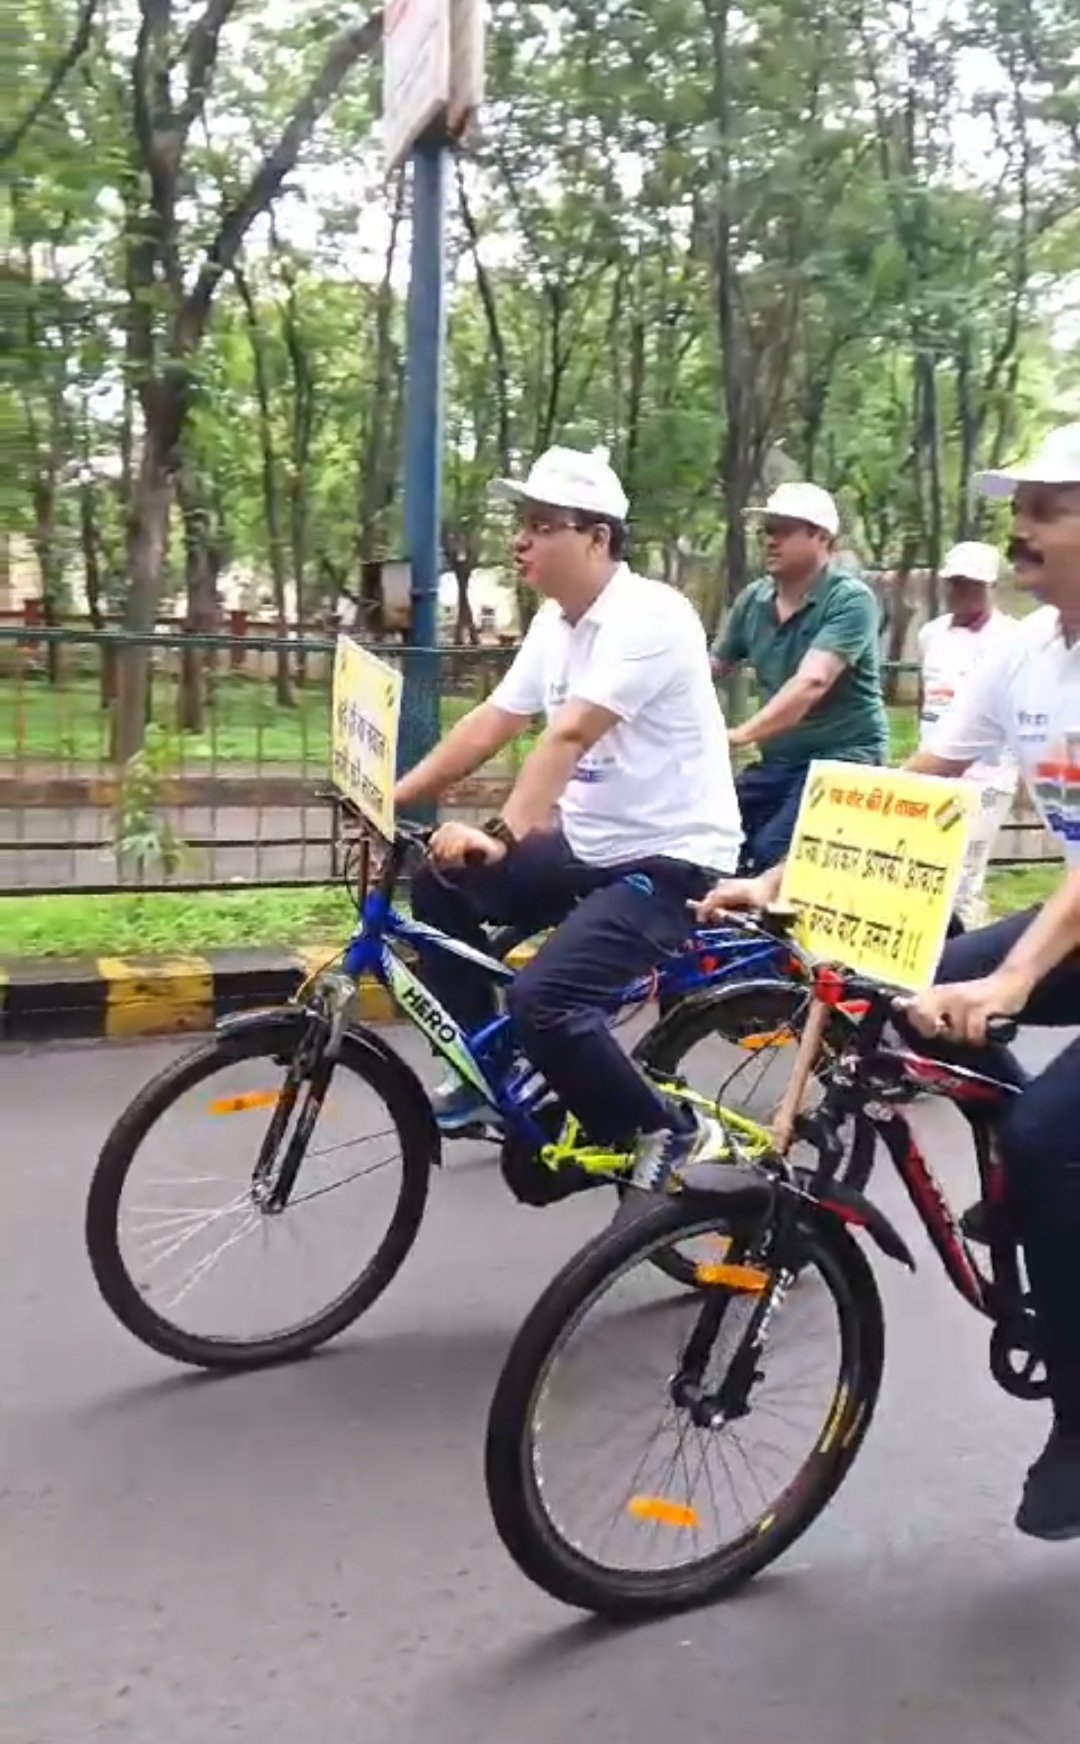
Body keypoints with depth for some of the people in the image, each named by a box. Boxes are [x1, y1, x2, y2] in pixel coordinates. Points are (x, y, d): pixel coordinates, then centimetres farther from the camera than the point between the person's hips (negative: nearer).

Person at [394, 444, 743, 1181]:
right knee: (443, 881, 7)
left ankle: (674, 1136, -2)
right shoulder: (555, 621, 7)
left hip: (668, 857, -9)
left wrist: (503, 837, -43)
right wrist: (392, 797, 0)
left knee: (542, 999, -25)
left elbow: (569, 736, -33)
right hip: (591, 844, 9)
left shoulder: (646, 616, -21)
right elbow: (489, 723, 6)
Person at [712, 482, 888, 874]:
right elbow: (711, 668, 10)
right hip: (777, 760, 7)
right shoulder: (753, 599, 4)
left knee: (771, 855, -24)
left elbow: (812, 682, -28)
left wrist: (742, 735, -39)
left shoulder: (850, 599, -15)